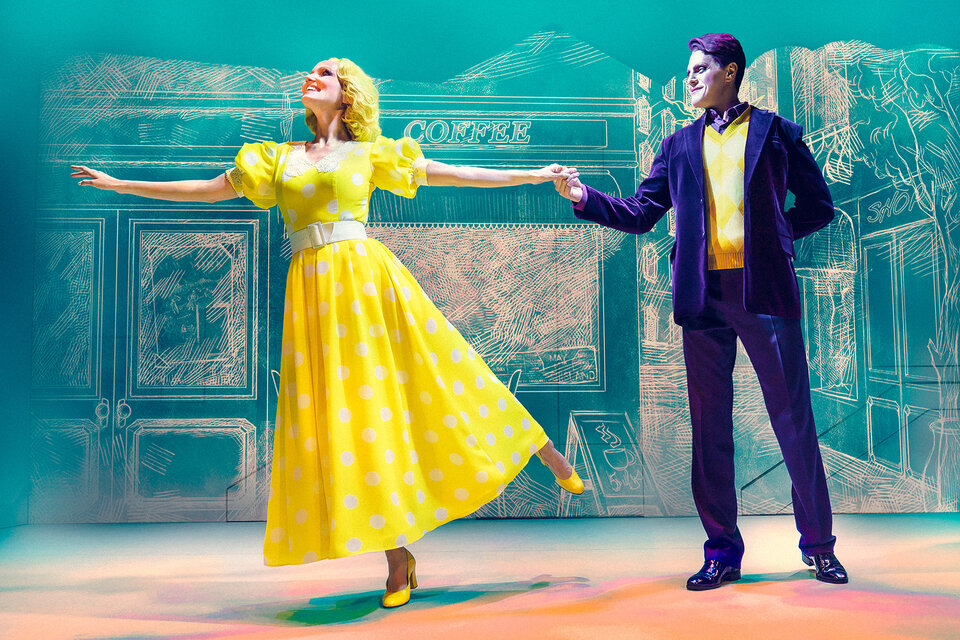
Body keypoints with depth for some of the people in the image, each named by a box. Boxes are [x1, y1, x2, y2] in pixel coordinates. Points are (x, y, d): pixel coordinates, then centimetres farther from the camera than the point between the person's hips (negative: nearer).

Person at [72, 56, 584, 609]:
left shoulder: (370, 152, 10)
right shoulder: (279, 157, 18)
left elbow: (455, 175, 10)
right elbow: (208, 190, 21)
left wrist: (534, 175, 9)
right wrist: (120, 184, 23)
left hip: (368, 278, -3)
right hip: (313, 289, 3)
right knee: (341, 411, -1)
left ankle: (549, 456, 15)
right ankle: (399, 556, 6)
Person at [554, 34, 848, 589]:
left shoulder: (776, 132, 11)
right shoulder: (680, 146, 18)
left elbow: (818, 205, 11)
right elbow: (640, 213, 12)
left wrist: (772, 234, 0)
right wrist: (585, 197, -1)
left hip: (764, 289, -3)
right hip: (703, 294, 3)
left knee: (794, 417, 2)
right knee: (710, 424, 4)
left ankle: (819, 544, 17)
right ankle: (723, 550, 14)